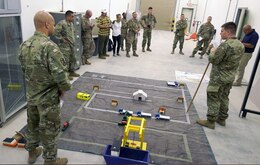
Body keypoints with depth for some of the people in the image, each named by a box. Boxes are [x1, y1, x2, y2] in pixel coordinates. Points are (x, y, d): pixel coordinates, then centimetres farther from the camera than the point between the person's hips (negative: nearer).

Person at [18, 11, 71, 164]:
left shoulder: (24, 45, 0)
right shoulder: (49, 46, -26)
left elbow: (24, 69, 10)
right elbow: (60, 75, -28)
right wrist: (64, 88, -9)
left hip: (31, 95, 8)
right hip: (48, 97, -8)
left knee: (32, 124, 24)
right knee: (49, 130, 9)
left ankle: (32, 152, 45)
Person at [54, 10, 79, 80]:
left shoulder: (71, 23, 12)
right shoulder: (61, 23, -16)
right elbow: (55, 32, -22)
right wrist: (62, 39, -18)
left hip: (71, 45, 9)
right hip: (64, 45, -9)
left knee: (72, 59, 16)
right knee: (66, 60, -6)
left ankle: (71, 72, 30)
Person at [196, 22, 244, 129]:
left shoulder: (225, 45, -23)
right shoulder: (240, 45, 6)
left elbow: (213, 60, -21)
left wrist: (213, 52, -1)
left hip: (219, 78, -9)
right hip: (230, 77, 9)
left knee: (213, 99, 2)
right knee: (224, 98, 19)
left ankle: (210, 121, 11)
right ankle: (222, 118, 32)